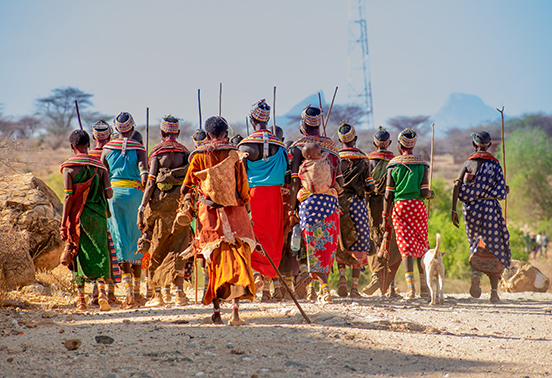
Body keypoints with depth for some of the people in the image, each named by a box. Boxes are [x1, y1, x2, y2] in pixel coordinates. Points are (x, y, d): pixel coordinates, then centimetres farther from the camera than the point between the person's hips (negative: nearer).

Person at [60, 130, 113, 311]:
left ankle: (81, 298, 10)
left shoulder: (69, 167, -5)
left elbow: (69, 197, -10)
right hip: (98, 216, 2)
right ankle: (102, 291, -14)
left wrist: (63, 223, -7)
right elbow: (109, 193, -1)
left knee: (79, 256, 8)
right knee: (100, 253, 5)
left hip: (78, 215, -2)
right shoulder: (99, 166, 4)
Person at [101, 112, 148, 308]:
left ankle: (128, 290, -12)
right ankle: (136, 290, 15)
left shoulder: (108, 148, 7)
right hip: (135, 194, -1)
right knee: (136, 241, 10)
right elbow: (143, 168, -15)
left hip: (113, 194, 1)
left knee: (121, 241, 0)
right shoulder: (138, 149, 1)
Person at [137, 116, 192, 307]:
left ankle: (158, 293, 10)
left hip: (161, 203, -2)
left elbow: (152, 181, -6)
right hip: (181, 203, 2)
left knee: (158, 249, 7)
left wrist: (143, 205, -4)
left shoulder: (157, 152, -1)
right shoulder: (185, 152, 9)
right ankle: (179, 291, -9)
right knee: (178, 249, 4)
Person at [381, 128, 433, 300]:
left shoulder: (393, 165, 1)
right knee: (422, 245, 12)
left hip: (399, 206, 0)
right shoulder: (422, 165, 2)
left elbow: (388, 194, -1)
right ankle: (424, 287, 13)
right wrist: (430, 194, 19)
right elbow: (424, 192, -5)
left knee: (406, 247, -1)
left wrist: (385, 217, 4)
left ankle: (410, 286, -13)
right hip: (417, 206, 1)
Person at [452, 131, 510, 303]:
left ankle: (475, 273, -10)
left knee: (476, 247, 19)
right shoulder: (494, 164, 0)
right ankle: (494, 291, -5)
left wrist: (453, 210, -2)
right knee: (494, 250, 3)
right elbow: (503, 191, -4)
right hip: (490, 208, -2)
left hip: (470, 210, 2)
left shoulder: (468, 163, 5)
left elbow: (456, 187, -4)